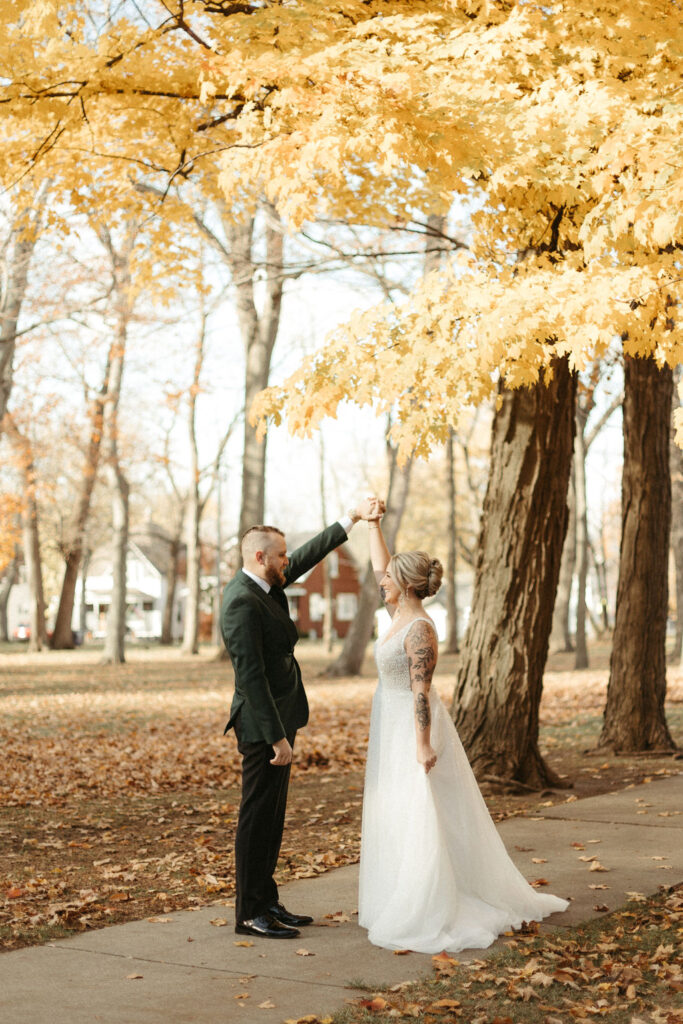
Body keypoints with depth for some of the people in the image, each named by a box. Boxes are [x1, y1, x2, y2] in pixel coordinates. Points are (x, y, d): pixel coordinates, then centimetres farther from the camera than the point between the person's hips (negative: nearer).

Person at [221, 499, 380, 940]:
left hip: (279, 719, 10)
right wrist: (277, 738, -23)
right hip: (264, 725, -10)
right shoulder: (242, 602, -20)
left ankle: (266, 902, 23)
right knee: (258, 818, -3)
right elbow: (250, 676, -23)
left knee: (272, 818, 15)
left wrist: (352, 518, 23)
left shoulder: (265, 585, 8)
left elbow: (308, 556, 24)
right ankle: (250, 913, 5)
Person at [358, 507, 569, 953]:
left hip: (413, 727, -10)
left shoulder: (419, 630, -20)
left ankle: (428, 917, 0)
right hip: (393, 726, 10)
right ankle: (407, 903, 25)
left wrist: (422, 745, -25)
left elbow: (421, 691, -24)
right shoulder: (401, 614, 5)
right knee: (399, 817, 15)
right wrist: (373, 523, 18)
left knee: (419, 818, -5)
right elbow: (380, 566, 18)